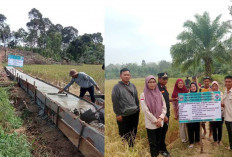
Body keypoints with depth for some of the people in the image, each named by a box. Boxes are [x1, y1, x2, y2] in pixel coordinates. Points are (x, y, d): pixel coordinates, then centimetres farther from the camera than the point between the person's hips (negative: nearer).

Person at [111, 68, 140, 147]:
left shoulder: (132, 86, 9)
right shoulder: (117, 87, -8)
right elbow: (115, 102, -10)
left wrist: (138, 109, 13)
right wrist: (118, 114, -12)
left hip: (135, 114, 6)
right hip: (124, 115, -5)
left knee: (133, 133, 15)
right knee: (124, 134, 2)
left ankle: (131, 147, 31)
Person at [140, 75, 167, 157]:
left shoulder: (159, 93, 5)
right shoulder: (143, 95, -8)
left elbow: (164, 107, 4)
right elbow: (145, 110, -12)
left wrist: (161, 118, -10)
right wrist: (155, 120, -12)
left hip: (160, 122, 4)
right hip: (150, 123, -4)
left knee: (158, 141, 14)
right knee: (152, 142, 4)